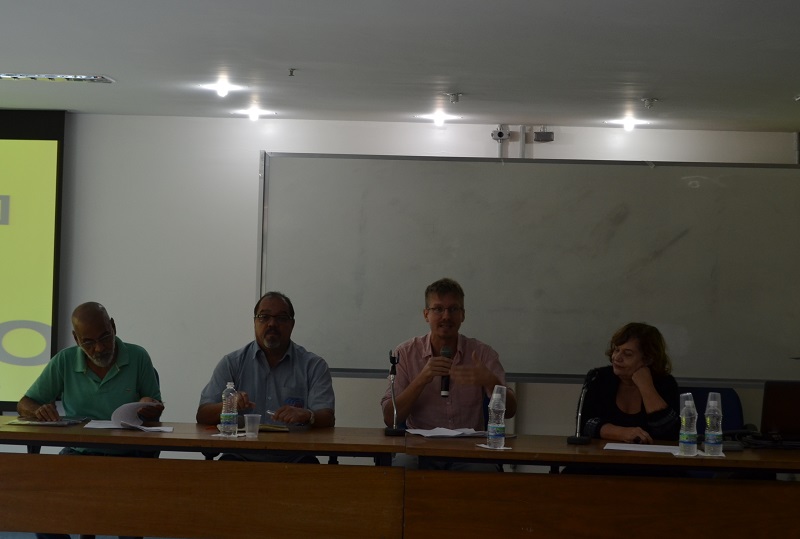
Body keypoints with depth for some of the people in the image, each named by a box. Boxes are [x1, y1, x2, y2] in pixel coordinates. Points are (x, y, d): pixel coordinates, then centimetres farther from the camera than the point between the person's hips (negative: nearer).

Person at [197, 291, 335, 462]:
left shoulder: (313, 365, 8)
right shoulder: (232, 363, 10)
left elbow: (327, 420, -3)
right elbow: (202, 416, 4)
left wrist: (307, 416, -27)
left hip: (294, 460, 1)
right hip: (241, 458, 0)